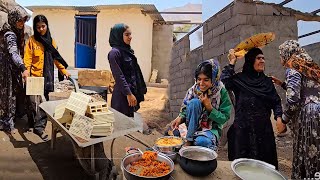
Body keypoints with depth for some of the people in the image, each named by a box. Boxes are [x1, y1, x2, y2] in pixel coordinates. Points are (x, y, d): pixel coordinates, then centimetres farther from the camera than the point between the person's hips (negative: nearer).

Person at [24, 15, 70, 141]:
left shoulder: (50, 40, 12)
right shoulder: (32, 40, 0)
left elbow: (56, 57, 14)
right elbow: (27, 59, -6)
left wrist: (64, 70, 9)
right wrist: (26, 71, -22)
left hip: (48, 77, 3)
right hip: (35, 77, -3)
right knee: (36, 102, -5)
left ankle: (39, 126, 16)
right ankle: (39, 127, 7)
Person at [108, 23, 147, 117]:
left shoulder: (128, 51, 12)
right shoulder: (114, 52, -14)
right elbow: (119, 76, -18)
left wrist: (141, 89, 14)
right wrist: (128, 94, -19)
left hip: (133, 91, 8)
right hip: (122, 94, -8)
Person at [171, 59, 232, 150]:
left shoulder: (221, 92, -12)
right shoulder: (193, 90, -7)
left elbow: (224, 118, -10)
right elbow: (185, 109, 2)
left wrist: (209, 108, -24)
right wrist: (180, 118, -20)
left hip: (211, 129, -3)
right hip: (193, 127, 3)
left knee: (201, 141, -39)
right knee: (195, 102, -27)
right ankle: (189, 140, -18)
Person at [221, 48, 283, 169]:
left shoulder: (267, 81, 12)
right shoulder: (239, 79, 0)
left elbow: (276, 102, 12)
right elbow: (224, 82, -18)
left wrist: (278, 117, -6)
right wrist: (232, 63, -10)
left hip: (264, 127, 4)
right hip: (243, 127, -3)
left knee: (264, 160, 9)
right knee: (242, 160, 4)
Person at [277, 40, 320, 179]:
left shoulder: (293, 69, -5)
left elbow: (293, 98, -17)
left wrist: (284, 120, -6)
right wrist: (282, 83, 31)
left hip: (308, 116, -8)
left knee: (307, 158, -2)